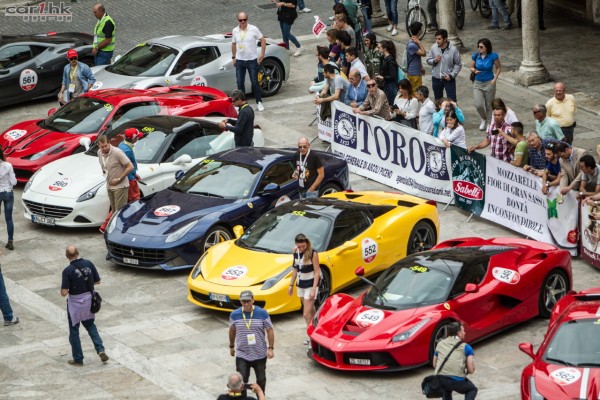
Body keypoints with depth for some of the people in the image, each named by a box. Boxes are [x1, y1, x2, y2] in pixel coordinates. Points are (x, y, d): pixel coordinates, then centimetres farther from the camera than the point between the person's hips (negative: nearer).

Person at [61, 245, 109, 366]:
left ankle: (78, 359, 19)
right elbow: (97, 281, 2)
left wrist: (62, 289, 2)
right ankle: (100, 350, 9)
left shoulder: (68, 271, -20)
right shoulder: (88, 264, -8)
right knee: (90, 325, 24)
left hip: (75, 303, -4)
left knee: (74, 331, 12)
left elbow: (64, 293, -20)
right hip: (89, 300, 4)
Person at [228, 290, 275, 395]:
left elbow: (270, 330, -4)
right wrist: (231, 347, 17)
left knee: (261, 379, 14)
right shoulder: (235, 314, -6)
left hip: (260, 354, 0)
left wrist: (271, 348, -8)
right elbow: (232, 330, 10)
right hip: (242, 355, 0)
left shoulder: (262, 313, -10)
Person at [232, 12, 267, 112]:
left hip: (252, 60, -3)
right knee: (240, 83, 5)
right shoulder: (235, 31, 2)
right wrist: (234, 57, 13)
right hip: (239, 61, 3)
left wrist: (262, 55, -8)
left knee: (254, 82, 1)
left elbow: (263, 40, -4)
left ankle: (259, 102, 14)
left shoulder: (253, 29, -9)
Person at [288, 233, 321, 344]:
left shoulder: (313, 253, -17)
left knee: (307, 314, -10)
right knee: (311, 310, 15)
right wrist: (291, 284, 13)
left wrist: (314, 289, -19)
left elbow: (317, 272, -14)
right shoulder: (296, 252, 0)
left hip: (310, 285, -6)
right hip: (300, 284, 6)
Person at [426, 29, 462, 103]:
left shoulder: (453, 49, -14)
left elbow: (458, 65, -7)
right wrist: (434, 61, -17)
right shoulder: (433, 47, -6)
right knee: (437, 99, 18)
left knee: (452, 100, -3)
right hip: (436, 78, 4)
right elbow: (428, 60, 5)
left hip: (449, 79, -3)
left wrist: (451, 75, -17)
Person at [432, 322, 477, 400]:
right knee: (472, 390, 26)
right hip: (457, 381, -4)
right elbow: (471, 370, 5)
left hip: (440, 380, 4)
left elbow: (434, 365, 27)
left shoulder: (440, 344, 18)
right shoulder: (466, 347, 6)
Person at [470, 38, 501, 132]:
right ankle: (484, 120, 23)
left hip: (489, 83, -2)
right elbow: (471, 67, 9)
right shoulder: (475, 56, -4)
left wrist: (495, 79, -9)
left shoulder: (493, 56, -11)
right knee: (478, 105, -7)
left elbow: (498, 68, 2)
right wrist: (474, 70, -15)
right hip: (477, 83, 2)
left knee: (489, 105, 7)